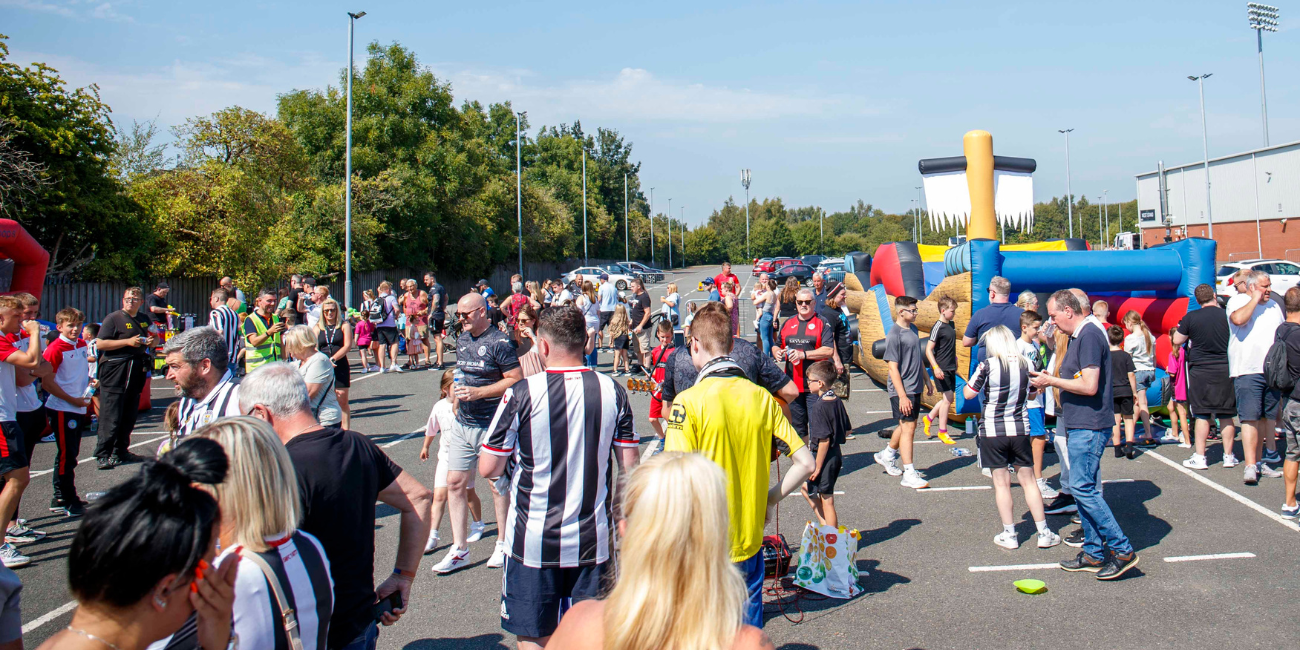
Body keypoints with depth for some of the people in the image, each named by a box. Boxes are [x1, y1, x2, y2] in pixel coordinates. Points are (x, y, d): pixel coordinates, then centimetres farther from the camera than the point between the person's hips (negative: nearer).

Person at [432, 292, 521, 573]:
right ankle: (459, 549, 12)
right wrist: (458, 393, 17)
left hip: (491, 425, -7)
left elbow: (516, 380, -17)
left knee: (498, 484, 5)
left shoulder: (499, 342, -12)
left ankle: (503, 543, 21)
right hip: (462, 423, 7)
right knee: (454, 482, 4)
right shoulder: (462, 339, 12)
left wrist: (477, 392, -20)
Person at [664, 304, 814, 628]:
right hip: (750, 543, 4)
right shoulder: (762, 397, -2)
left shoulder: (688, 401, -16)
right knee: (750, 630, 20)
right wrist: (768, 500, 9)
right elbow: (806, 464, -1)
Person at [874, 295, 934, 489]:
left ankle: (887, 455, 38)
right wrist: (902, 396, -21)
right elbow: (893, 368, -18)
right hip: (903, 389, -9)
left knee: (907, 425, 18)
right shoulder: (894, 335, -16)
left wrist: (926, 379, 24)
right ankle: (909, 475, -2)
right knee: (908, 427, -7)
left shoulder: (912, 329, 11)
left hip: (915, 387, 9)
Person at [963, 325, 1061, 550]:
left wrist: (976, 375, 9)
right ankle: (1044, 533, 17)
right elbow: (1033, 394, 13)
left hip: (992, 431, -3)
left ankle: (1009, 535, 12)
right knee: (1028, 480, 12)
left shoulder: (988, 365, -14)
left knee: (1001, 483, 6)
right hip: (1020, 430, 3)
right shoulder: (1027, 364, -2)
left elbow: (968, 394, -7)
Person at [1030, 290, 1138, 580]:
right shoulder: (1075, 337, 15)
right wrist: (1048, 381, 9)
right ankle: (1094, 553, 19)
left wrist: (1052, 381, -13)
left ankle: (1122, 550, -1)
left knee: (1082, 488, -9)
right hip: (1079, 425, 10)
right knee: (1085, 488, 12)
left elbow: (1089, 386, -23)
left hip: (1089, 427, -10)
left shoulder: (1089, 336, -17)